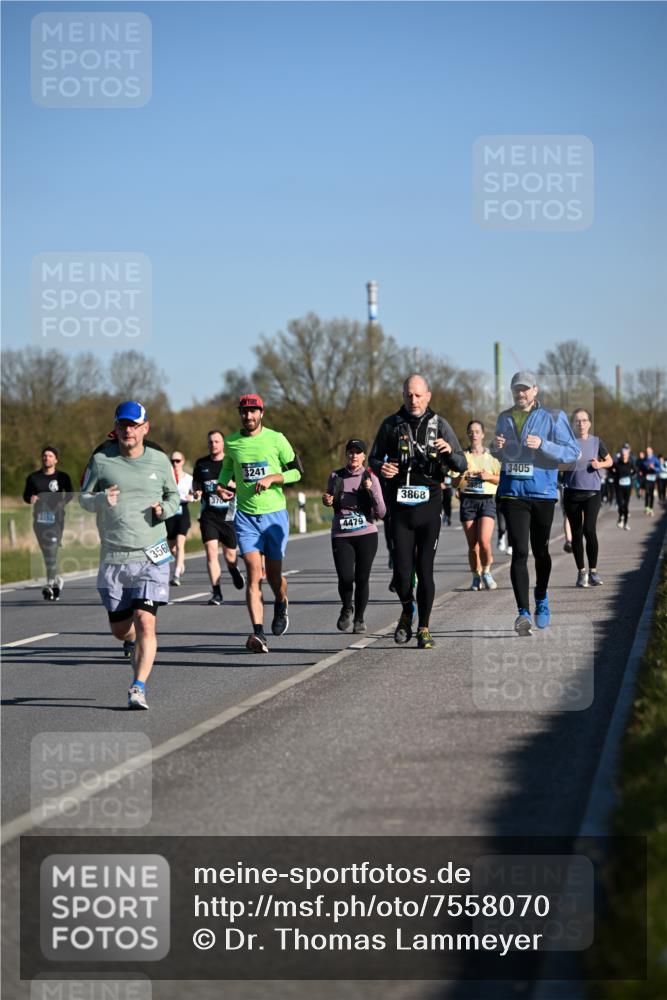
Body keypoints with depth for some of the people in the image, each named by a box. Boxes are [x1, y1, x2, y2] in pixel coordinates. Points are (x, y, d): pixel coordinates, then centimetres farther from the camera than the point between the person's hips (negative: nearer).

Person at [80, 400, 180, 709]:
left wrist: (165, 509, -6)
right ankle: (138, 645, 44)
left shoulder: (159, 460, 3)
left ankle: (138, 687, -10)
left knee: (145, 624, -15)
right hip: (112, 557, 1)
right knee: (120, 629, 9)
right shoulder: (101, 460, 0)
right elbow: (84, 498, 8)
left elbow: (173, 495, 17)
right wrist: (101, 499, -15)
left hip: (151, 556, -1)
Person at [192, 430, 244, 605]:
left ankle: (234, 569, 44)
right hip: (208, 515, 1)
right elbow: (195, 482, 22)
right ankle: (216, 593, -11)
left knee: (230, 555, 7)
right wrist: (196, 492, 0)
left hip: (228, 514, -1)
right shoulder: (201, 464, 8)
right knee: (211, 551, -14)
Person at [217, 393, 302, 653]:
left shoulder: (276, 439, -2)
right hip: (246, 515, 1)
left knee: (274, 575, 7)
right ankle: (258, 634, -21)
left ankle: (281, 605, 43)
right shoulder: (232, 443, 4)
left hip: (275, 514, -1)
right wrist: (221, 486, 4)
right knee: (254, 573, -14)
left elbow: (297, 471, 1)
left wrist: (272, 478, -15)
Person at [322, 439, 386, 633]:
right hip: (341, 536, 1)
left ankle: (359, 618, 21)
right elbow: (329, 500, 23)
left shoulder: (370, 478, 0)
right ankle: (347, 609, 18)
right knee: (345, 577, -13)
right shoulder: (336, 476, 5)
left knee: (362, 579, 0)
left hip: (366, 535, -1)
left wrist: (372, 491, -18)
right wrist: (327, 500, 0)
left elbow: (381, 513, -5)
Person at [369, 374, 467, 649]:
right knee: (402, 571, -5)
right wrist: (381, 468, -9)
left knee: (425, 570, -1)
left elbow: (462, 466, 1)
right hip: (400, 508, 0)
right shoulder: (391, 425, 5)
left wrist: (450, 452, -21)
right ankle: (407, 611, 24)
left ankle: (424, 628, 10)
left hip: (429, 506, 0)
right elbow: (374, 458, 15)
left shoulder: (439, 425, 3)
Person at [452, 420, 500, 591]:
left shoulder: (491, 456, 9)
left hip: (487, 500, -1)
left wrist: (489, 477, -6)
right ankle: (476, 577, 15)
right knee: (472, 544, 0)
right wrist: (461, 474, -9)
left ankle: (486, 572, 5)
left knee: (484, 540, -17)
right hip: (468, 500, 1)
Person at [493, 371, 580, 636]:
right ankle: (523, 613, -15)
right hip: (512, 492, 1)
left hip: (543, 493, -1)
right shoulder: (504, 418, 11)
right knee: (519, 552, -9)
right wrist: (497, 447, 0)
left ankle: (541, 599, 38)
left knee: (540, 550, 12)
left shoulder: (553, 417, -2)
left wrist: (542, 444, -21)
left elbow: (572, 452, -7)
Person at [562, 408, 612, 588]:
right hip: (572, 491, 1)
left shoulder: (596, 442, 5)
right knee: (576, 533, 5)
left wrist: (600, 464, -3)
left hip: (592, 491, -1)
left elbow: (609, 461, 17)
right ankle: (581, 572, 16)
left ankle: (593, 571, -4)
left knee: (589, 529, -15)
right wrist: (568, 463, -12)